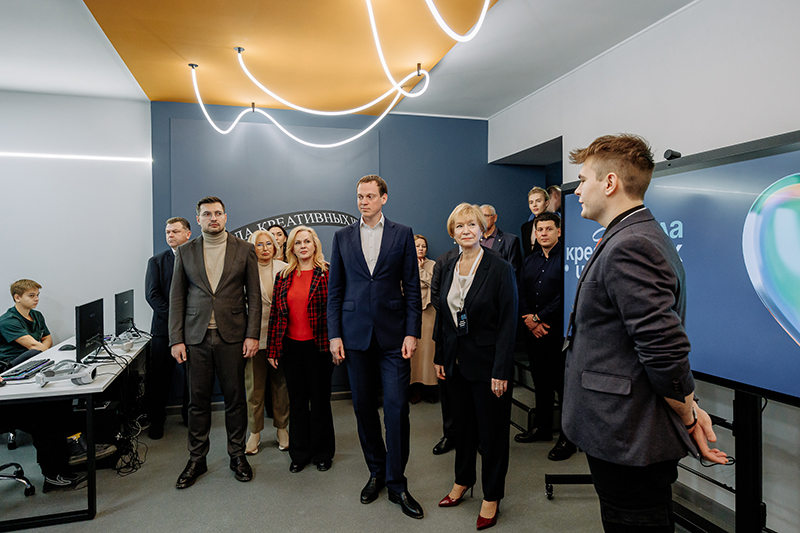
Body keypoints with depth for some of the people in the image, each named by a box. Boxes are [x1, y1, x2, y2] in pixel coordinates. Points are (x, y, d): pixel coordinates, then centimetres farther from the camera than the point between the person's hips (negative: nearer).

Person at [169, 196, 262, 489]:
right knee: (198, 400, 9)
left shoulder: (244, 249, 3)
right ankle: (197, 459, 25)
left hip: (232, 336, -1)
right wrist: (176, 339, 0)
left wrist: (252, 335, -6)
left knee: (235, 398, 7)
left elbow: (254, 295, 1)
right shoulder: (185, 251, 7)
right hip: (196, 337, 1)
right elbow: (177, 298, 6)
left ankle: (237, 455, 24)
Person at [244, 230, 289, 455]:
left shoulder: (284, 269, 5)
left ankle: (282, 428, 26)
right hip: (255, 335, -1)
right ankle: (255, 432, 22)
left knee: (281, 384, 10)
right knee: (254, 387, 6)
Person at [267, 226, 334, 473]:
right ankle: (299, 453, 28)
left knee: (320, 399, 9)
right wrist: (272, 349, 5)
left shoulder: (327, 274, -4)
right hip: (291, 347, 4)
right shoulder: (282, 277, 7)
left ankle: (322, 454, 26)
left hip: (318, 346, -3)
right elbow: (275, 314, 8)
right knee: (297, 400, 13)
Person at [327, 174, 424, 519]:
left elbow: (412, 288, 2)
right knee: (364, 408, 10)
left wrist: (411, 332, -5)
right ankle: (376, 473, 29)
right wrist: (334, 334, 0)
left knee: (396, 409, -1)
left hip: (393, 334, -2)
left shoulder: (402, 235, 4)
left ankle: (396, 484, 14)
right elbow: (334, 290, 7)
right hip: (355, 335, 2)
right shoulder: (342, 237, 8)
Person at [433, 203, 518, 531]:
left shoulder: (500, 269, -12)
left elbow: (508, 323, -14)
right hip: (456, 362, 5)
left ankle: (492, 496, 25)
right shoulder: (447, 269, 6)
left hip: (486, 363, -5)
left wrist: (501, 371, -17)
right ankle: (463, 479, 39)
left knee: (491, 430, 8)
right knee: (462, 423, 18)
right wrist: (440, 356, 8)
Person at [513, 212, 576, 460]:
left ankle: (569, 437, 13)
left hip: (558, 331, -6)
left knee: (562, 383, 0)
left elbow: (565, 295, -14)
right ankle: (542, 427, 29)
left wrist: (538, 317, -12)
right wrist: (528, 320, -5)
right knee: (540, 381, 15)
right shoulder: (529, 261, 15)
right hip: (532, 331, 6)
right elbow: (521, 294, 11)